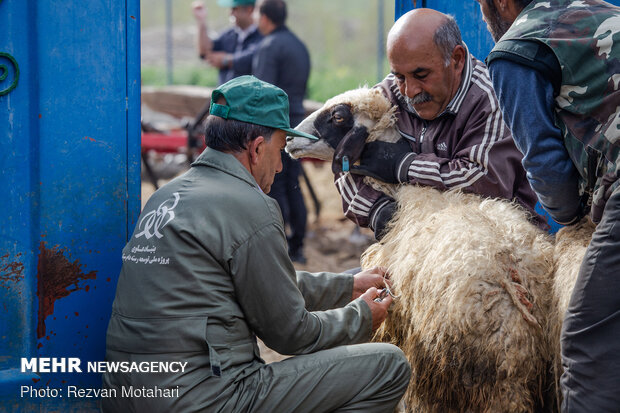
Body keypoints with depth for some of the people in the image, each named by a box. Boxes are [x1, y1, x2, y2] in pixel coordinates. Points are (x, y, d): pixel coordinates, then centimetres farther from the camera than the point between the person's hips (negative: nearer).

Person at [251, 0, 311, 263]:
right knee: (292, 187, 11)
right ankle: (297, 247, 14)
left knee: (273, 188, -5)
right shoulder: (300, 46, 15)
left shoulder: (270, 46, -12)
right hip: (296, 120, 9)